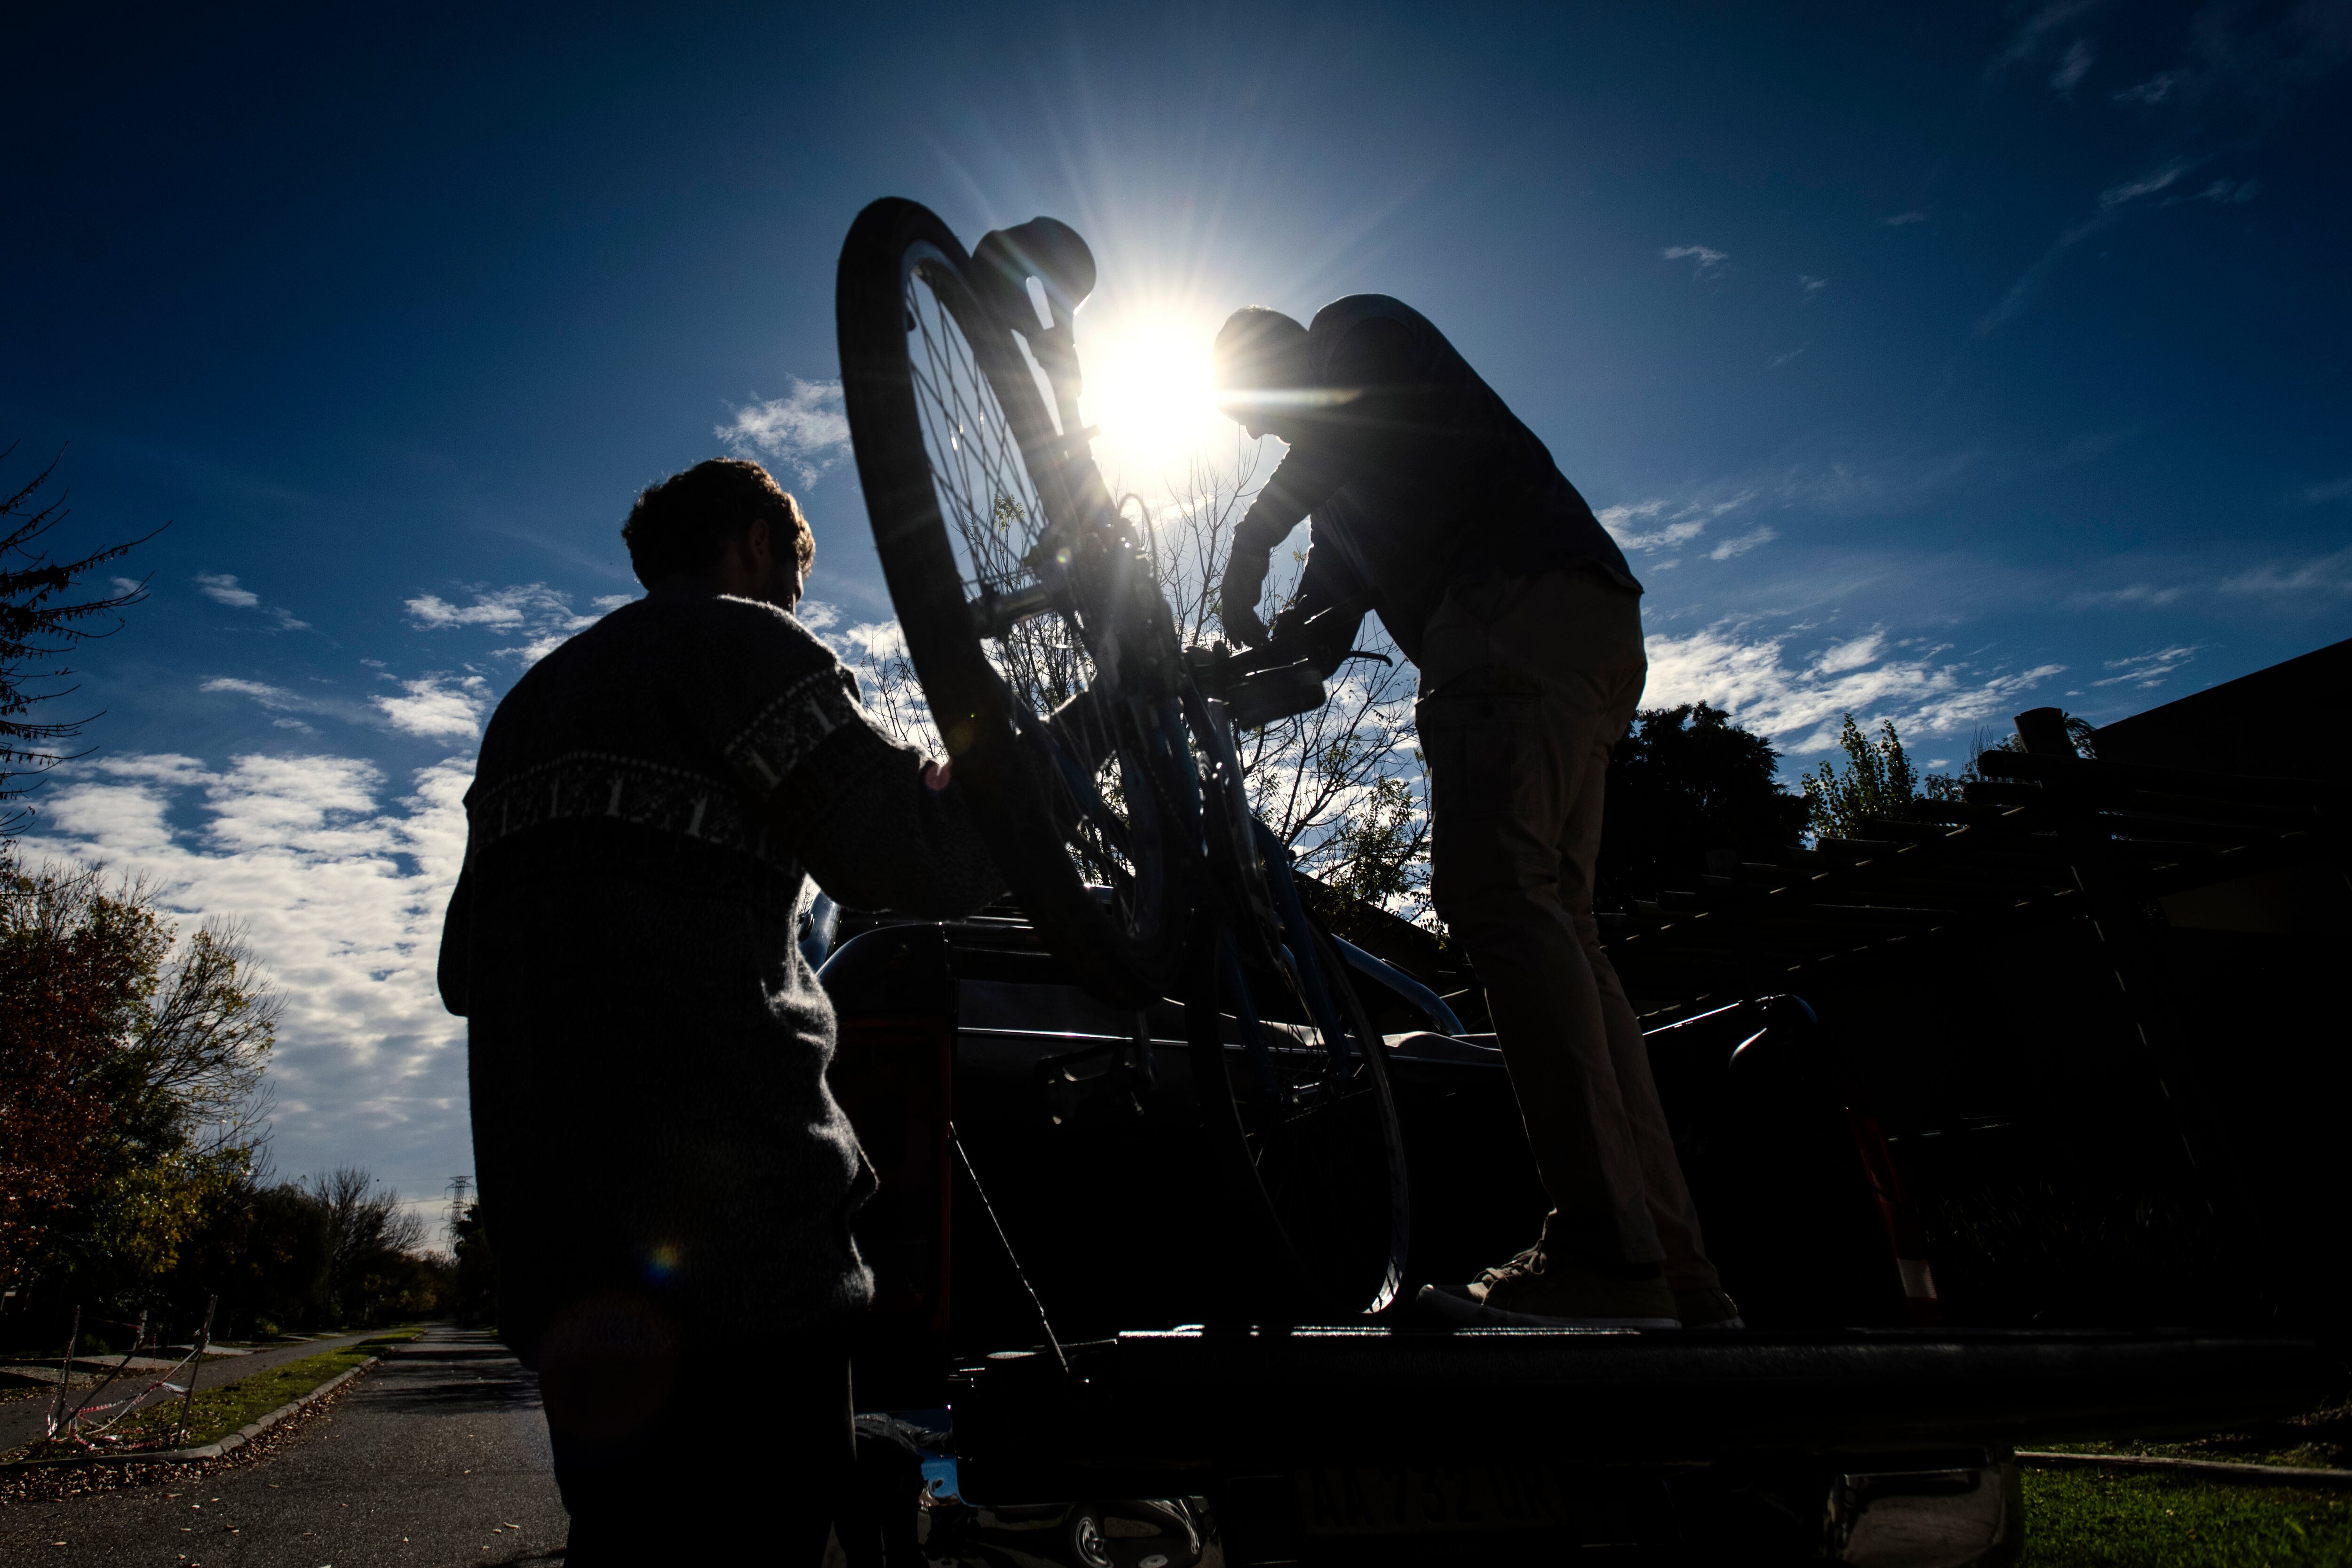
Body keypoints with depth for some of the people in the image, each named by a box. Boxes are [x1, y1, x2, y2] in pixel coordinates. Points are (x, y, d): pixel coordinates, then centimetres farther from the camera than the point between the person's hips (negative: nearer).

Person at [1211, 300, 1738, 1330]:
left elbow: (1354, 407, -8)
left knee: (1492, 889, -24)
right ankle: (1675, 1274, -3)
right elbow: (1316, 645, 28)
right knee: (1552, 918, 0)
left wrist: (1252, 537, -8)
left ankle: (1608, 1258, -30)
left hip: (1526, 600, -9)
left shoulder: (1363, 324, 17)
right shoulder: (1342, 485, 38)